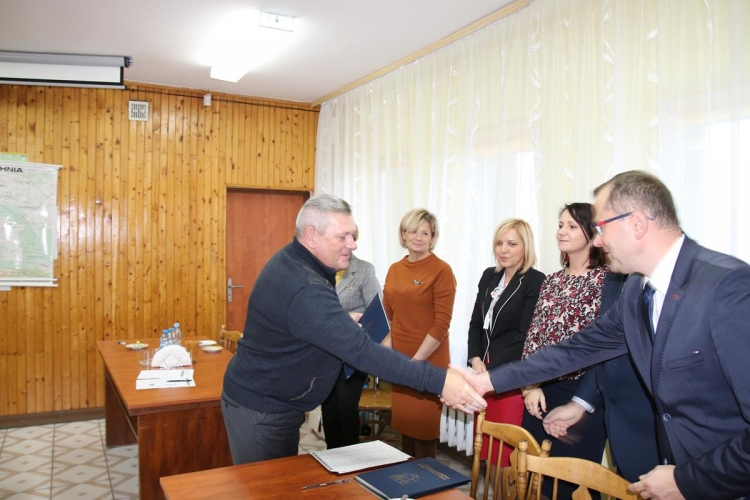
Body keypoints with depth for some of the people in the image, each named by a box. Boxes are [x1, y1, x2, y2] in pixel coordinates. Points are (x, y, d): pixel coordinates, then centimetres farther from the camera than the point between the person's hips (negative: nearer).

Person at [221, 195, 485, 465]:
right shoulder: (305, 290, -32)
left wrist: (343, 323, 3)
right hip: (261, 409, -9)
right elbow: (362, 351, -38)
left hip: (268, 399, 9)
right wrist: (439, 381, -40)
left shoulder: (291, 261, 0)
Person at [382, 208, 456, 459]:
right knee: (404, 423, 18)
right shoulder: (395, 270, 7)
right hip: (399, 359, 6)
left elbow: (441, 324, -14)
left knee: (423, 428, 6)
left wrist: (416, 361, -16)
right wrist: (385, 346, -4)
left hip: (428, 361, -6)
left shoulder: (441, 270, -11)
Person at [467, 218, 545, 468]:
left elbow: (525, 335, -13)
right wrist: (476, 360, -1)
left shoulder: (536, 282, -9)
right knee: (485, 443, 11)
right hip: (485, 369, 6)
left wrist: (491, 372, -15)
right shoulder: (489, 276, 11)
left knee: (507, 448, -2)